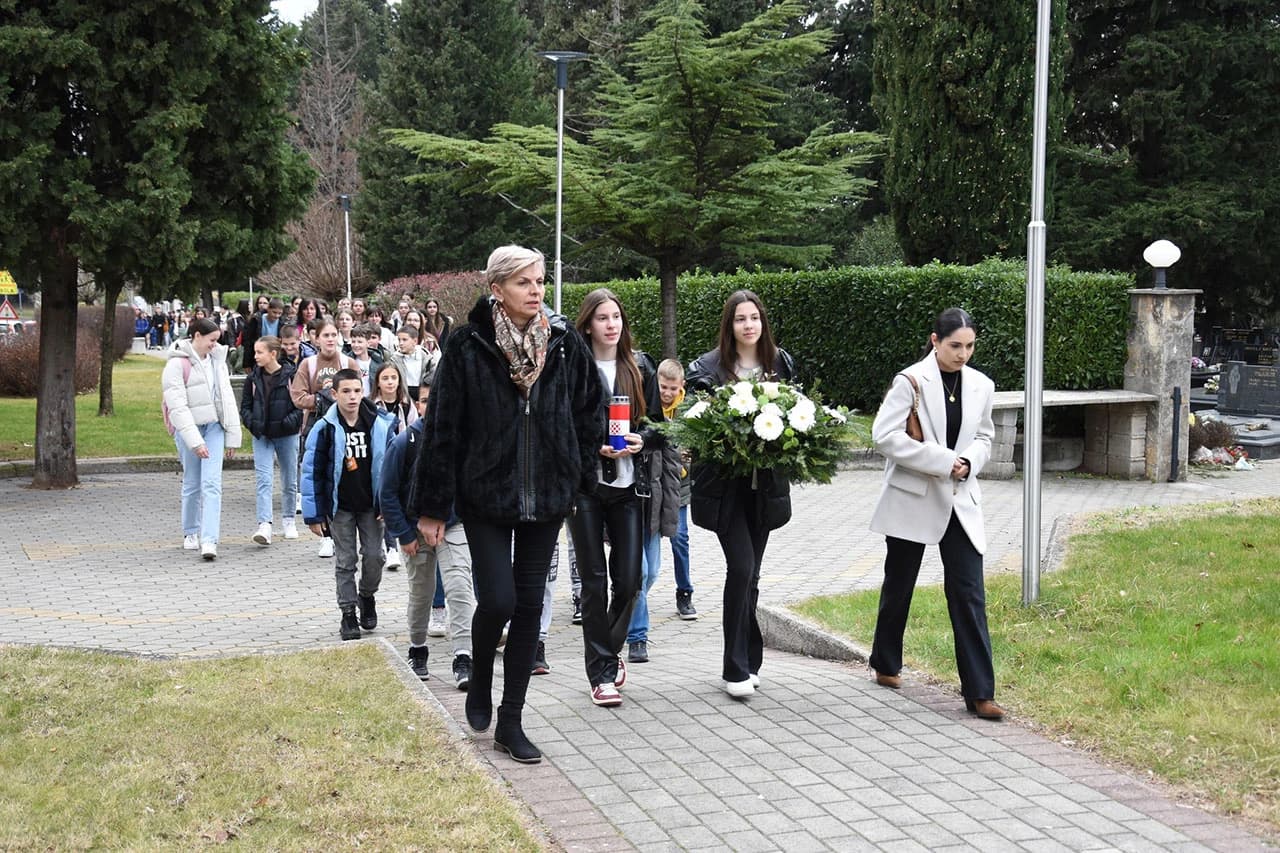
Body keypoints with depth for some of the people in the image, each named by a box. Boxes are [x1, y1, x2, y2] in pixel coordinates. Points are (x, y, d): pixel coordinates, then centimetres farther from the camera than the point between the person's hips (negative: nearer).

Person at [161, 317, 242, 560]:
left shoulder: (217, 360, 8)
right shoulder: (177, 364, -10)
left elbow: (227, 399, 11)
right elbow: (178, 406, -16)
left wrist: (232, 437, 7)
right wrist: (194, 440, -22)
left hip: (214, 426, 4)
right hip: (187, 428, -4)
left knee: (212, 484, -8)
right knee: (192, 484, 7)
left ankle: (209, 540, -14)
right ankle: (190, 533, 27)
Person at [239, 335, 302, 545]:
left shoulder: (291, 376, -8)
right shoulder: (253, 378, 2)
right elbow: (245, 406, 10)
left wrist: (290, 422, -19)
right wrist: (252, 423, -7)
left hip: (287, 435, -1)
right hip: (262, 436, 2)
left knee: (289, 481, 12)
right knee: (263, 480, -11)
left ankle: (288, 520, 30)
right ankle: (264, 525, -18)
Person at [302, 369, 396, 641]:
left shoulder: (380, 424, -7)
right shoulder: (325, 428, -11)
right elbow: (312, 472, -6)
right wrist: (313, 514, -7)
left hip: (371, 504, 1)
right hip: (340, 506, -1)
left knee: (374, 555, 3)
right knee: (345, 561, 5)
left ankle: (367, 596, 30)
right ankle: (348, 613, 15)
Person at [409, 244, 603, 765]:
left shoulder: (564, 343, -1)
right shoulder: (468, 347, -9)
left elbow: (588, 413, 9)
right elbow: (443, 428, -6)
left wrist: (579, 478, 7)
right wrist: (432, 506, -5)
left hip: (546, 495, 3)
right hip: (485, 493, -3)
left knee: (529, 605, 6)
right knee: (497, 600, -8)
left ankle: (511, 721, 17)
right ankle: (480, 684, 24)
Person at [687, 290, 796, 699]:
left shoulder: (781, 364, 7)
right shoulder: (708, 368, -4)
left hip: (765, 484, 4)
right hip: (726, 484, -4)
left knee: (750, 573, 11)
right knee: (741, 567, -13)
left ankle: (745, 661, 22)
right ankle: (737, 668, -5)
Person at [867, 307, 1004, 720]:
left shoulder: (981, 386, 4)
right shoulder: (910, 381, -11)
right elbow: (885, 435, -18)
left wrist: (969, 462, -7)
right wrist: (942, 461, -20)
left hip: (960, 502, 3)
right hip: (912, 499, -3)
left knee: (969, 594, -3)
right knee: (898, 586, 12)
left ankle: (979, 692, -2)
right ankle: (886, 666, 34)